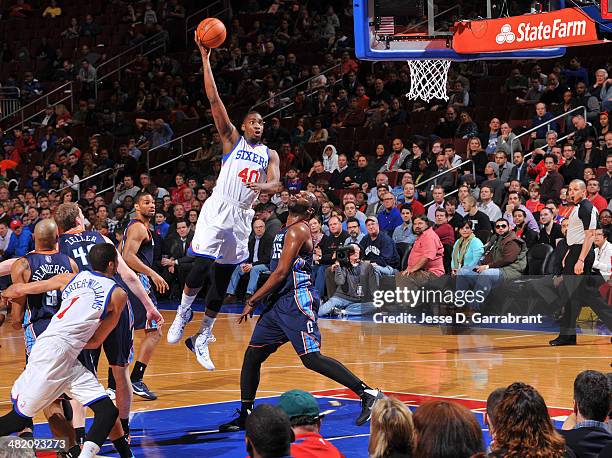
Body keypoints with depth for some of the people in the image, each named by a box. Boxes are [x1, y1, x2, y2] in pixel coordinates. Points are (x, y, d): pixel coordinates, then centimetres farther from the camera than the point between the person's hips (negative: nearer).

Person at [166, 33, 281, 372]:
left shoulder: (270, 154, 12)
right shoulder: (232, 139, 4)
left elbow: (275, 183, -4)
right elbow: (214, 100, -4)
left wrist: (264, 186, -29)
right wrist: (205, 59, -10)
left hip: (241, 217, 3)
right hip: (217, 211, -3)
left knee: (221, 283, 6)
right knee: (202, 266, -19)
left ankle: (202, 339, 16)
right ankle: (183, 313, 7)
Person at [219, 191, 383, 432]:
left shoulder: (297, 230, -11)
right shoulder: (286, 230, 19)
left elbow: (281, 273, -17)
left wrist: (252, 301, -11)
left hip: (297, 300, -10)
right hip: (279, 302, 10)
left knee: (312, 359, -14)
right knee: (252, 354, 8)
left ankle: (369, 394, -11)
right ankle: (245, 416, 15)